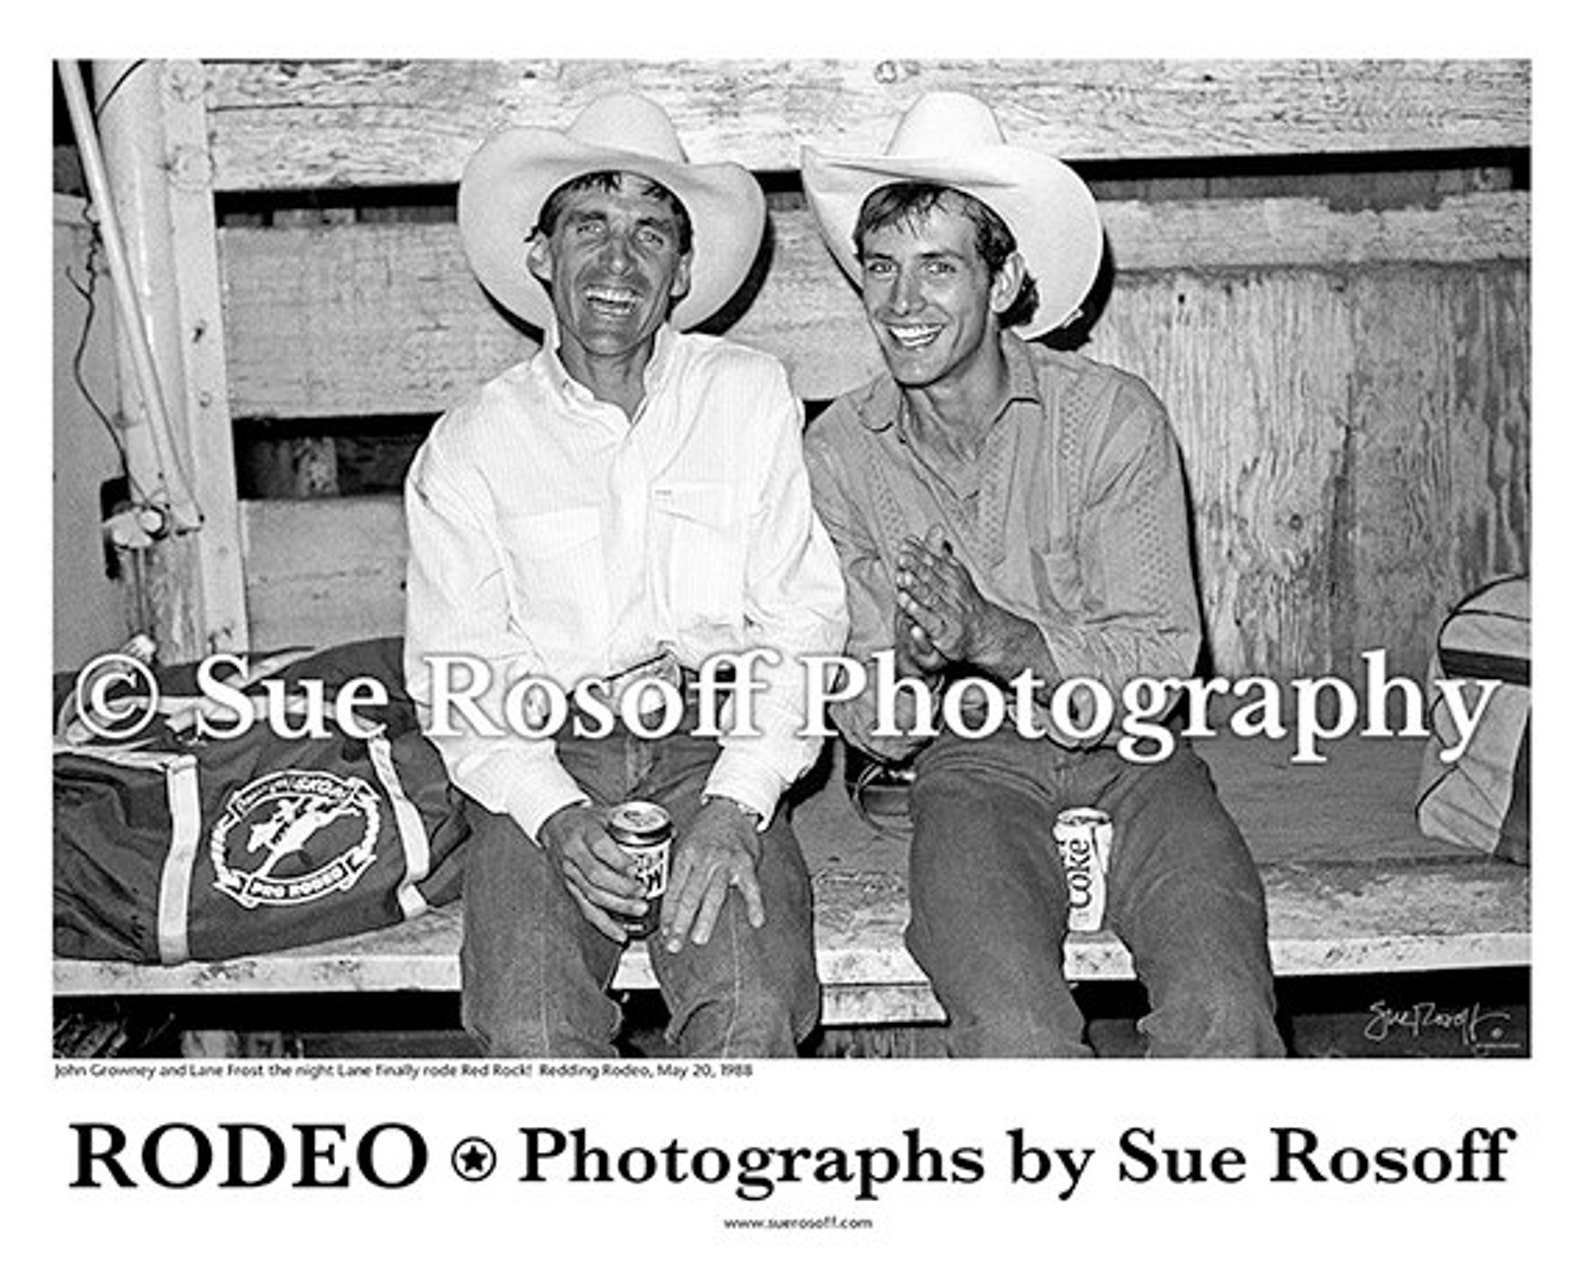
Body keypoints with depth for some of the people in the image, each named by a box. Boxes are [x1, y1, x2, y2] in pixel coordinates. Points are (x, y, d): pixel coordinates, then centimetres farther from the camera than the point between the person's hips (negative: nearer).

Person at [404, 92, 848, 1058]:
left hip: (718, 744, 0)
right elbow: (457, 681, 4)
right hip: (543, 757, 1)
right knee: (531, 1029, -23)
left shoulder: (752, 398, 5)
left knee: (751, 1009, -25)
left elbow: (804, 619, 1)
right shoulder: (467, 450, 6)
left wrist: (733, 806, -13)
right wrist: (556, 817, -14)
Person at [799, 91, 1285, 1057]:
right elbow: (869, 727, 1)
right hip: (971, 766, 0)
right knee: (1016, 1033, -26)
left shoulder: (1117, 418, -6)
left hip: (1127, 757, 0)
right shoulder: (840, 453, 0)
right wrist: (913, 665, -24)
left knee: (1222, 1014, -24)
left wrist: (995, 638, -26)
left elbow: (1161, 659, -9)